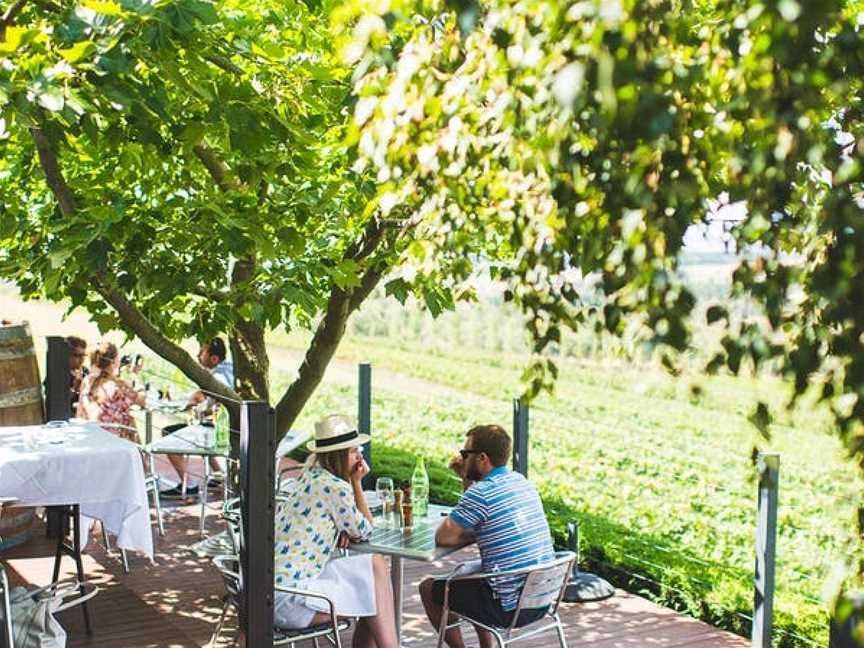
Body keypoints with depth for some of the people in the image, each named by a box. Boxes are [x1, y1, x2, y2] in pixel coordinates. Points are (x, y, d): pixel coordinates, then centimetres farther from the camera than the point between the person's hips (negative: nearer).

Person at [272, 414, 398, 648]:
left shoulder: (312, 475, 10)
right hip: (287, 600, -9)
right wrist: (356, 482, -1)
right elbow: (364, 531, -2)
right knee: (377, 595, 0)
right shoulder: (335, 488, -17)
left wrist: (344, 529, -2)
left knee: (376, 565, 9)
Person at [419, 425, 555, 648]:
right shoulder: (521, 481, 7)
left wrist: (474, 535, 3)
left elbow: (443, 537, -13)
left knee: (428, 588, 11)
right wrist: (465, 476, 13)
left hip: (509, 608, -8)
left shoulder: (481, 493, -19)